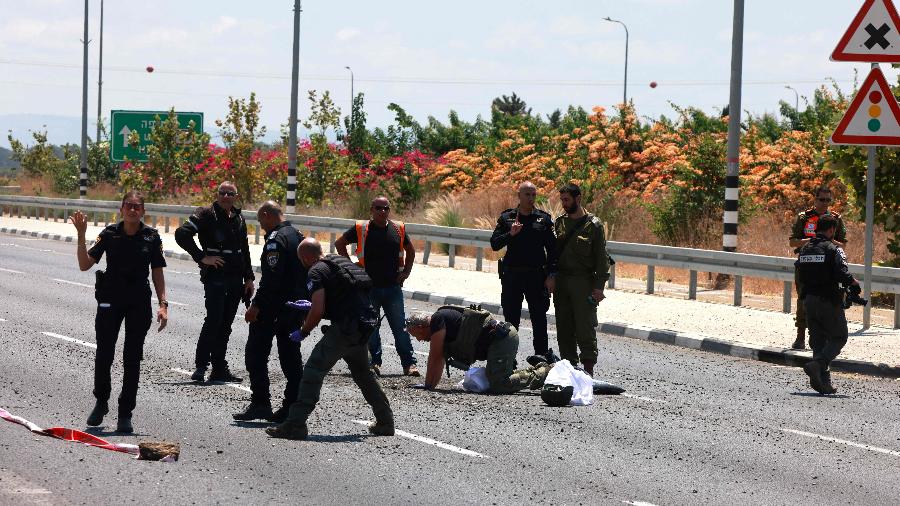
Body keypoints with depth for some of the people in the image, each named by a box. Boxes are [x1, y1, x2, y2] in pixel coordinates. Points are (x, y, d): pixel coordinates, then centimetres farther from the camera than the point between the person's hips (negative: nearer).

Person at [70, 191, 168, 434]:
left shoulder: (152, 237, 0)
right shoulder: (109, 234, -2)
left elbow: (157, 273, 4)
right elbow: (85, 264, -5)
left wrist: (163, 304, -3)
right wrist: (81, 235, -15)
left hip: (139, 304, 0)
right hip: (110, 302, 0)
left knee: (132, 358, 0)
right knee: (104, 355, 0)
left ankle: (125, 414, 8)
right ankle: (101, 402, 24)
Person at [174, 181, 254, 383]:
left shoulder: (239, 220, 15)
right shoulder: (206, 215, -6)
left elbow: (245, 251, 24)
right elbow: (182, 234, -15)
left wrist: (249, 278, 19)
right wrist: (202, 258, -15)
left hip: (235, 281, 6)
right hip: (214, 277, -6)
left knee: (225, 325, 8)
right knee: (213, 321, -14)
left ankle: (219, 369, 11)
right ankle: (200, 366, -8)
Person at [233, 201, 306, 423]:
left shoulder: (275, 240, -15)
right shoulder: (298, 236, 13)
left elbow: (271, 278, -23)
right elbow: (306, 272, 18)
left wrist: (256, 306, -21)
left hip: (273, 307, -9)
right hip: (296, 308, 9)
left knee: (256, 355, -1)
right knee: (291, 357, 10)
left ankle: (260, 403, -4)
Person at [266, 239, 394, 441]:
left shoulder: (317, 271, -4)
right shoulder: (342, 262, 22)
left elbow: (318, 310, -14)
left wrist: (303, 331, 2)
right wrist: (311, 306, 37)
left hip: (346, 327, -9)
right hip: (367, 324, 9)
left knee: (314, 369, -8)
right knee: (362, 373, 27)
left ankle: (296, 425, -14)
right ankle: (386, 422, 32)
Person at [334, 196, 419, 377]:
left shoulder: (398, 229, 6)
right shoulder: (361, 229, -2)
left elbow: (410, 250, 23)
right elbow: (339, 243, 9)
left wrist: (406, 271, 11)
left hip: (393, 287, 1)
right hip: (369, 286, -1)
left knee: (400, 327, -1)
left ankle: (409, 363, 1)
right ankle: (374, 363, 10)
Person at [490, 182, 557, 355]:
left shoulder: (544, 219, 5)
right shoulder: (506, 217, 5)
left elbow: (552, 249, 5)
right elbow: (494, 244, 0)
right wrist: (510, 234, -17)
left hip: (536, 275, 0)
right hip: (511, 275, 1)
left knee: (539, 319, 1)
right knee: (511, 319, 6)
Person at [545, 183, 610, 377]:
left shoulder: (593, 225, -3)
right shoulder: (560, 222, 12)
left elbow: (601, 258, -4)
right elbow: (553, 251, 14)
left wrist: (599, 286, -10)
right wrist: (550, 276, 1)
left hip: (583, 281, -5)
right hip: (561, 280, 5)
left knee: (585, 326, -7)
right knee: (564, 326, 6)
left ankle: (588, 366, -2)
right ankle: (569, 363, 13)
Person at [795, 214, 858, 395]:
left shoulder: (805, 249, 10)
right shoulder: (833, 249, -12)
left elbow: (800, 274, 12)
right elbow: (843, 275, -20)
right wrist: (854, 282, 1)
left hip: (809, 300, 7)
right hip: (829, 301, -7)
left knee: (818, 339, 11)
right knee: (839, 337, 5)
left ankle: (823, 382, 6)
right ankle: (817, 364, -17)